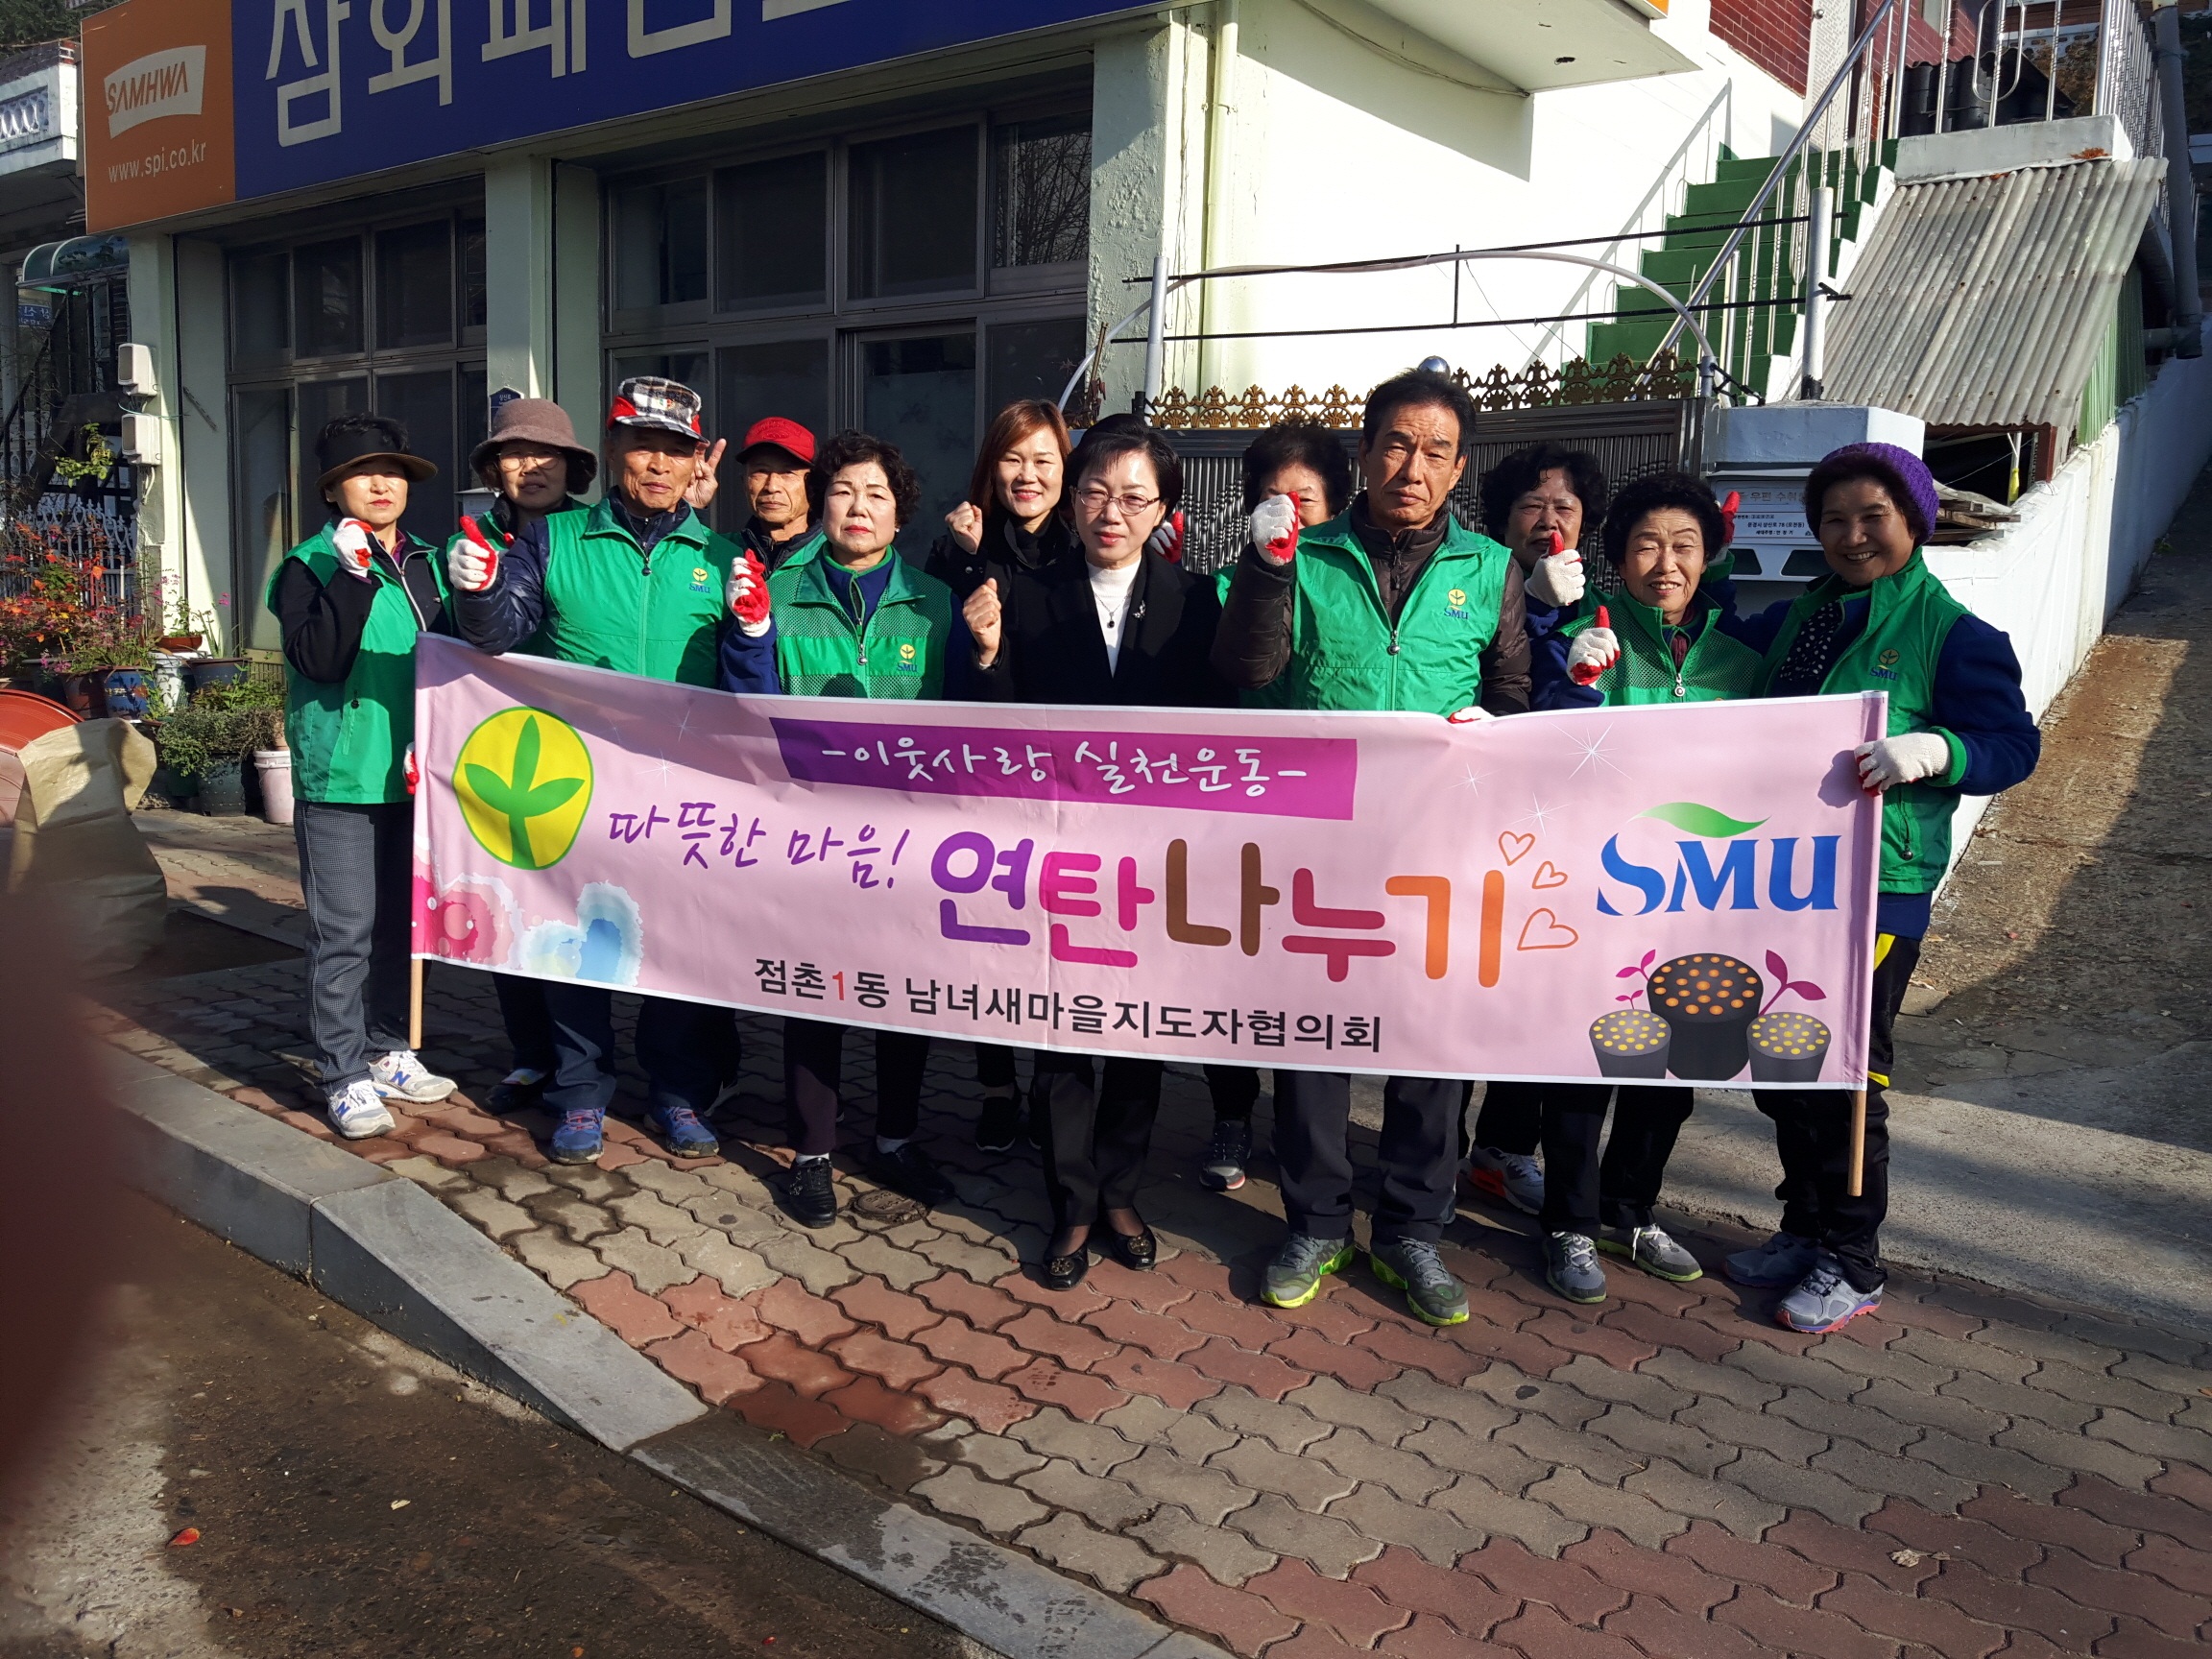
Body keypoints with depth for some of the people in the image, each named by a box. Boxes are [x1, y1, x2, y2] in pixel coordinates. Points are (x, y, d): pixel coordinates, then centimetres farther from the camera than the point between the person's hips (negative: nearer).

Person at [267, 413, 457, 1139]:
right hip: (338, 781, -5)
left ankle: (387, 1052, 27)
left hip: (410, 777, 5)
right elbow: (318, 658, -17)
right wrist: (354, 574, -23)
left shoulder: (426, 566, 12)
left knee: (399, 925, 13)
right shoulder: (312, 564, -4)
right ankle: (344, 1077, 6)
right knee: (344, 933, -3)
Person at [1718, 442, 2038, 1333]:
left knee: (1845, 1072, -1)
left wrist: (1935, 749, -29)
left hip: (1877, 886, -6)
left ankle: (1850, 1264, 15)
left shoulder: (1952, 633, -5)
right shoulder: (1795, 620, 13)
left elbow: (2015, 744, -9)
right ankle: (1805, 1228, 31)